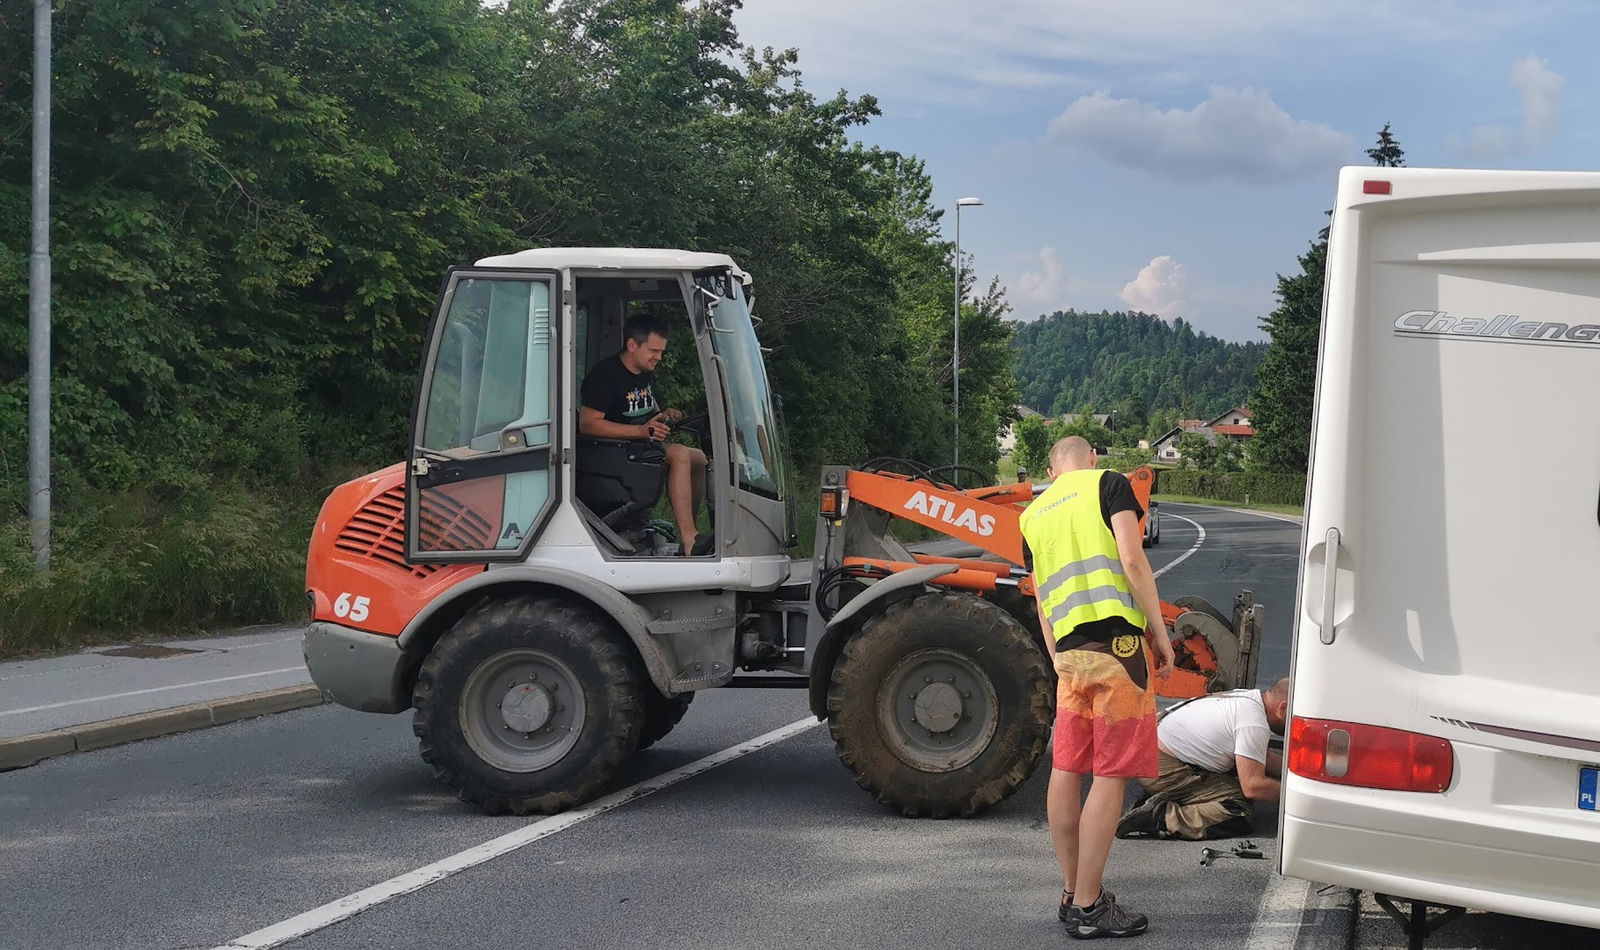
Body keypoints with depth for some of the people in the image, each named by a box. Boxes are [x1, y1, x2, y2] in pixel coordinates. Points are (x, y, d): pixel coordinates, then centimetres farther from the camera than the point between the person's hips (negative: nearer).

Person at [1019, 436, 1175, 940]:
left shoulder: (1033, 515, 18)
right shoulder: (1108, 483, 2)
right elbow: (1132, 562, -9)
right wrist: (1161, 633, -4)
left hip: (1070, 652, 6)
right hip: (1118, 644, -6)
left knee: (1066, 771, 12)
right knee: (1111, 775, -3)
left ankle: (1072, 894, 22)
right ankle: (1088, 908, -1)